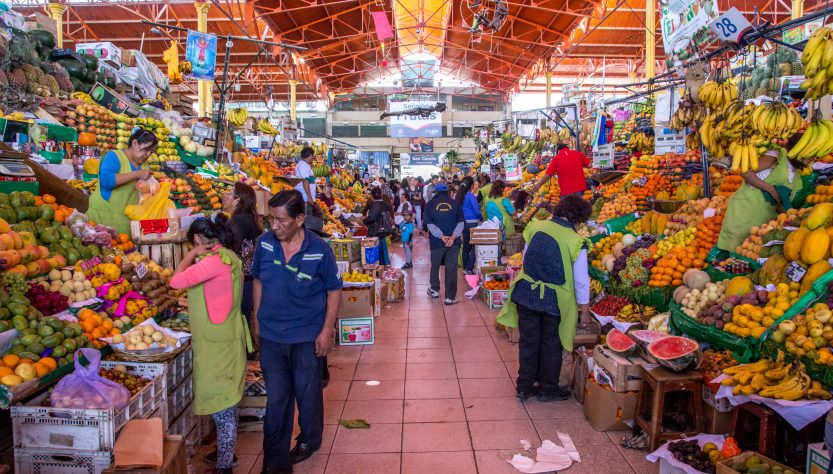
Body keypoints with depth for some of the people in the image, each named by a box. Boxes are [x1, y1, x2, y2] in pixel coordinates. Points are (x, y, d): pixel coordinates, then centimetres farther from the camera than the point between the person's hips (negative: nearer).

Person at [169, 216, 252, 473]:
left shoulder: (216, 260, -20)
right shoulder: (226, 257, 10)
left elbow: (177, 281, -23)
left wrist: (191, 254, -10)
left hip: (218, 344, -10)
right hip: (220, 340, 10)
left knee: (222, 406, 0)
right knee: (223, 404, 21)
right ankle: (225, 453, 36)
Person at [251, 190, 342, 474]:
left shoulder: (319, 250, -16)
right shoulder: (264, 243, -7)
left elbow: (333, 290, -7)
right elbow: (259, 281, 7)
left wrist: (326, 330, -10)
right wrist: (257, 321, 9)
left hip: (308, 336, -2)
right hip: (270, 336, 2)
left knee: (307, 393, 16)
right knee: (276, 399, 10)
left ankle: (309, 440, 43)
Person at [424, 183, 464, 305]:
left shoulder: (430, 204, 4)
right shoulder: (455, 203, 6)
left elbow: (429, 223, -6)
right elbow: (461, 222, -3)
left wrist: (441, 236, -13)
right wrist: (453, 237, -12)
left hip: (437, 241, 0)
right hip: (453, 242, 0)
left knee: (435, 265, 19)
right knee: (451, 268, 1)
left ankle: (435, 290, 32)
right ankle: (450, 297, 0)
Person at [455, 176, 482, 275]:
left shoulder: (459, 195, 8)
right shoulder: (471, 196, -13)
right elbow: (476, 211, -13)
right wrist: (481, 218, 5)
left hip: (464, 224, 7)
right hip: (472, 223, -7)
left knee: (466, 246, 15)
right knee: (474, 246, -1)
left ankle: (465, 268, 21)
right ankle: (469, 269, -4)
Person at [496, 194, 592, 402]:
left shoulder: (536, 226, -3)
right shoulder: (576, 241, -13)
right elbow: (581, 280, -9)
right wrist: (584, 310, 3)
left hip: (526, 293, 3)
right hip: (554, 299, -3)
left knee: (528, 342, 16)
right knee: (551, 345, 15)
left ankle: (525, 386, 27)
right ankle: (548, 389, 29)